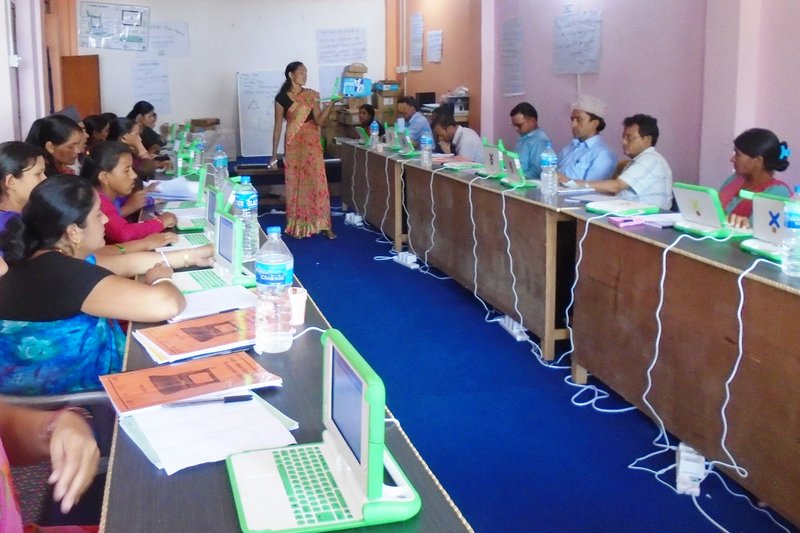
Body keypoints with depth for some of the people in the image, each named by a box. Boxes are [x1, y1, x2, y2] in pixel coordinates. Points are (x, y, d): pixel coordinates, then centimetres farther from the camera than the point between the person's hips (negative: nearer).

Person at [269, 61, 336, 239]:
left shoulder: (312, 95, 4)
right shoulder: (282, 98, -2)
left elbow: (319, 120, -5)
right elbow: (278, 126, 0)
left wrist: (331, 104, -20)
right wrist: (274, 153, 0)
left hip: (312, 142, 2)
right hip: (293, 144, -1)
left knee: (317, 182, -2)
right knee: (295, 184, 2)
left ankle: (323, 225, 2)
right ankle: (297, 226, 12)